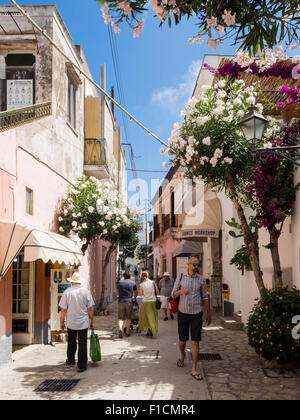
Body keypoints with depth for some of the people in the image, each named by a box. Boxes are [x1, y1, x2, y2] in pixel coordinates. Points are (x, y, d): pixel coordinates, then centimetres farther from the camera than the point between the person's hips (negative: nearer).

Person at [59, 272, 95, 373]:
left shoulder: (67, 292, -6)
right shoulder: (86, 292, -5)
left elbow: (63, 310, -4)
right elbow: (90, 309, -2)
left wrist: (62, 322, 7)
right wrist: (92, 322, 8)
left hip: (71, 323, 1)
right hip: (83, 323, -1)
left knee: (71, 342, 21)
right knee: (82, 344, 4)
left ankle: (70, 360, 36)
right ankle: (81, 366, 5)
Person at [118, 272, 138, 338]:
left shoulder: (120, 282, 8)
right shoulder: (133, 283, 5)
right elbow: (135, 294, 17)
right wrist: (134, 297, 38)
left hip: (121, 301, 1)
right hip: (129, 301, -1)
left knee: (120, 318, 3)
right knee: (128, 318, 12)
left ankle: (120, 329, -22)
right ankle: (127, 332, 13)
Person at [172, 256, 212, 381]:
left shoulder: (201, 279, -1)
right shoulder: (180, 277, -2)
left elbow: (204, 297, 9)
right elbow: (173, 294, 1)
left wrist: (209, 313, 11)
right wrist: (180, 291, -22)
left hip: (196, 314, 0)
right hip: (183, 313, 0)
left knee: (195, 342, -5)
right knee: (182, 340, 11)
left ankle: (194, 370, 2)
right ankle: (182, 355, 45)